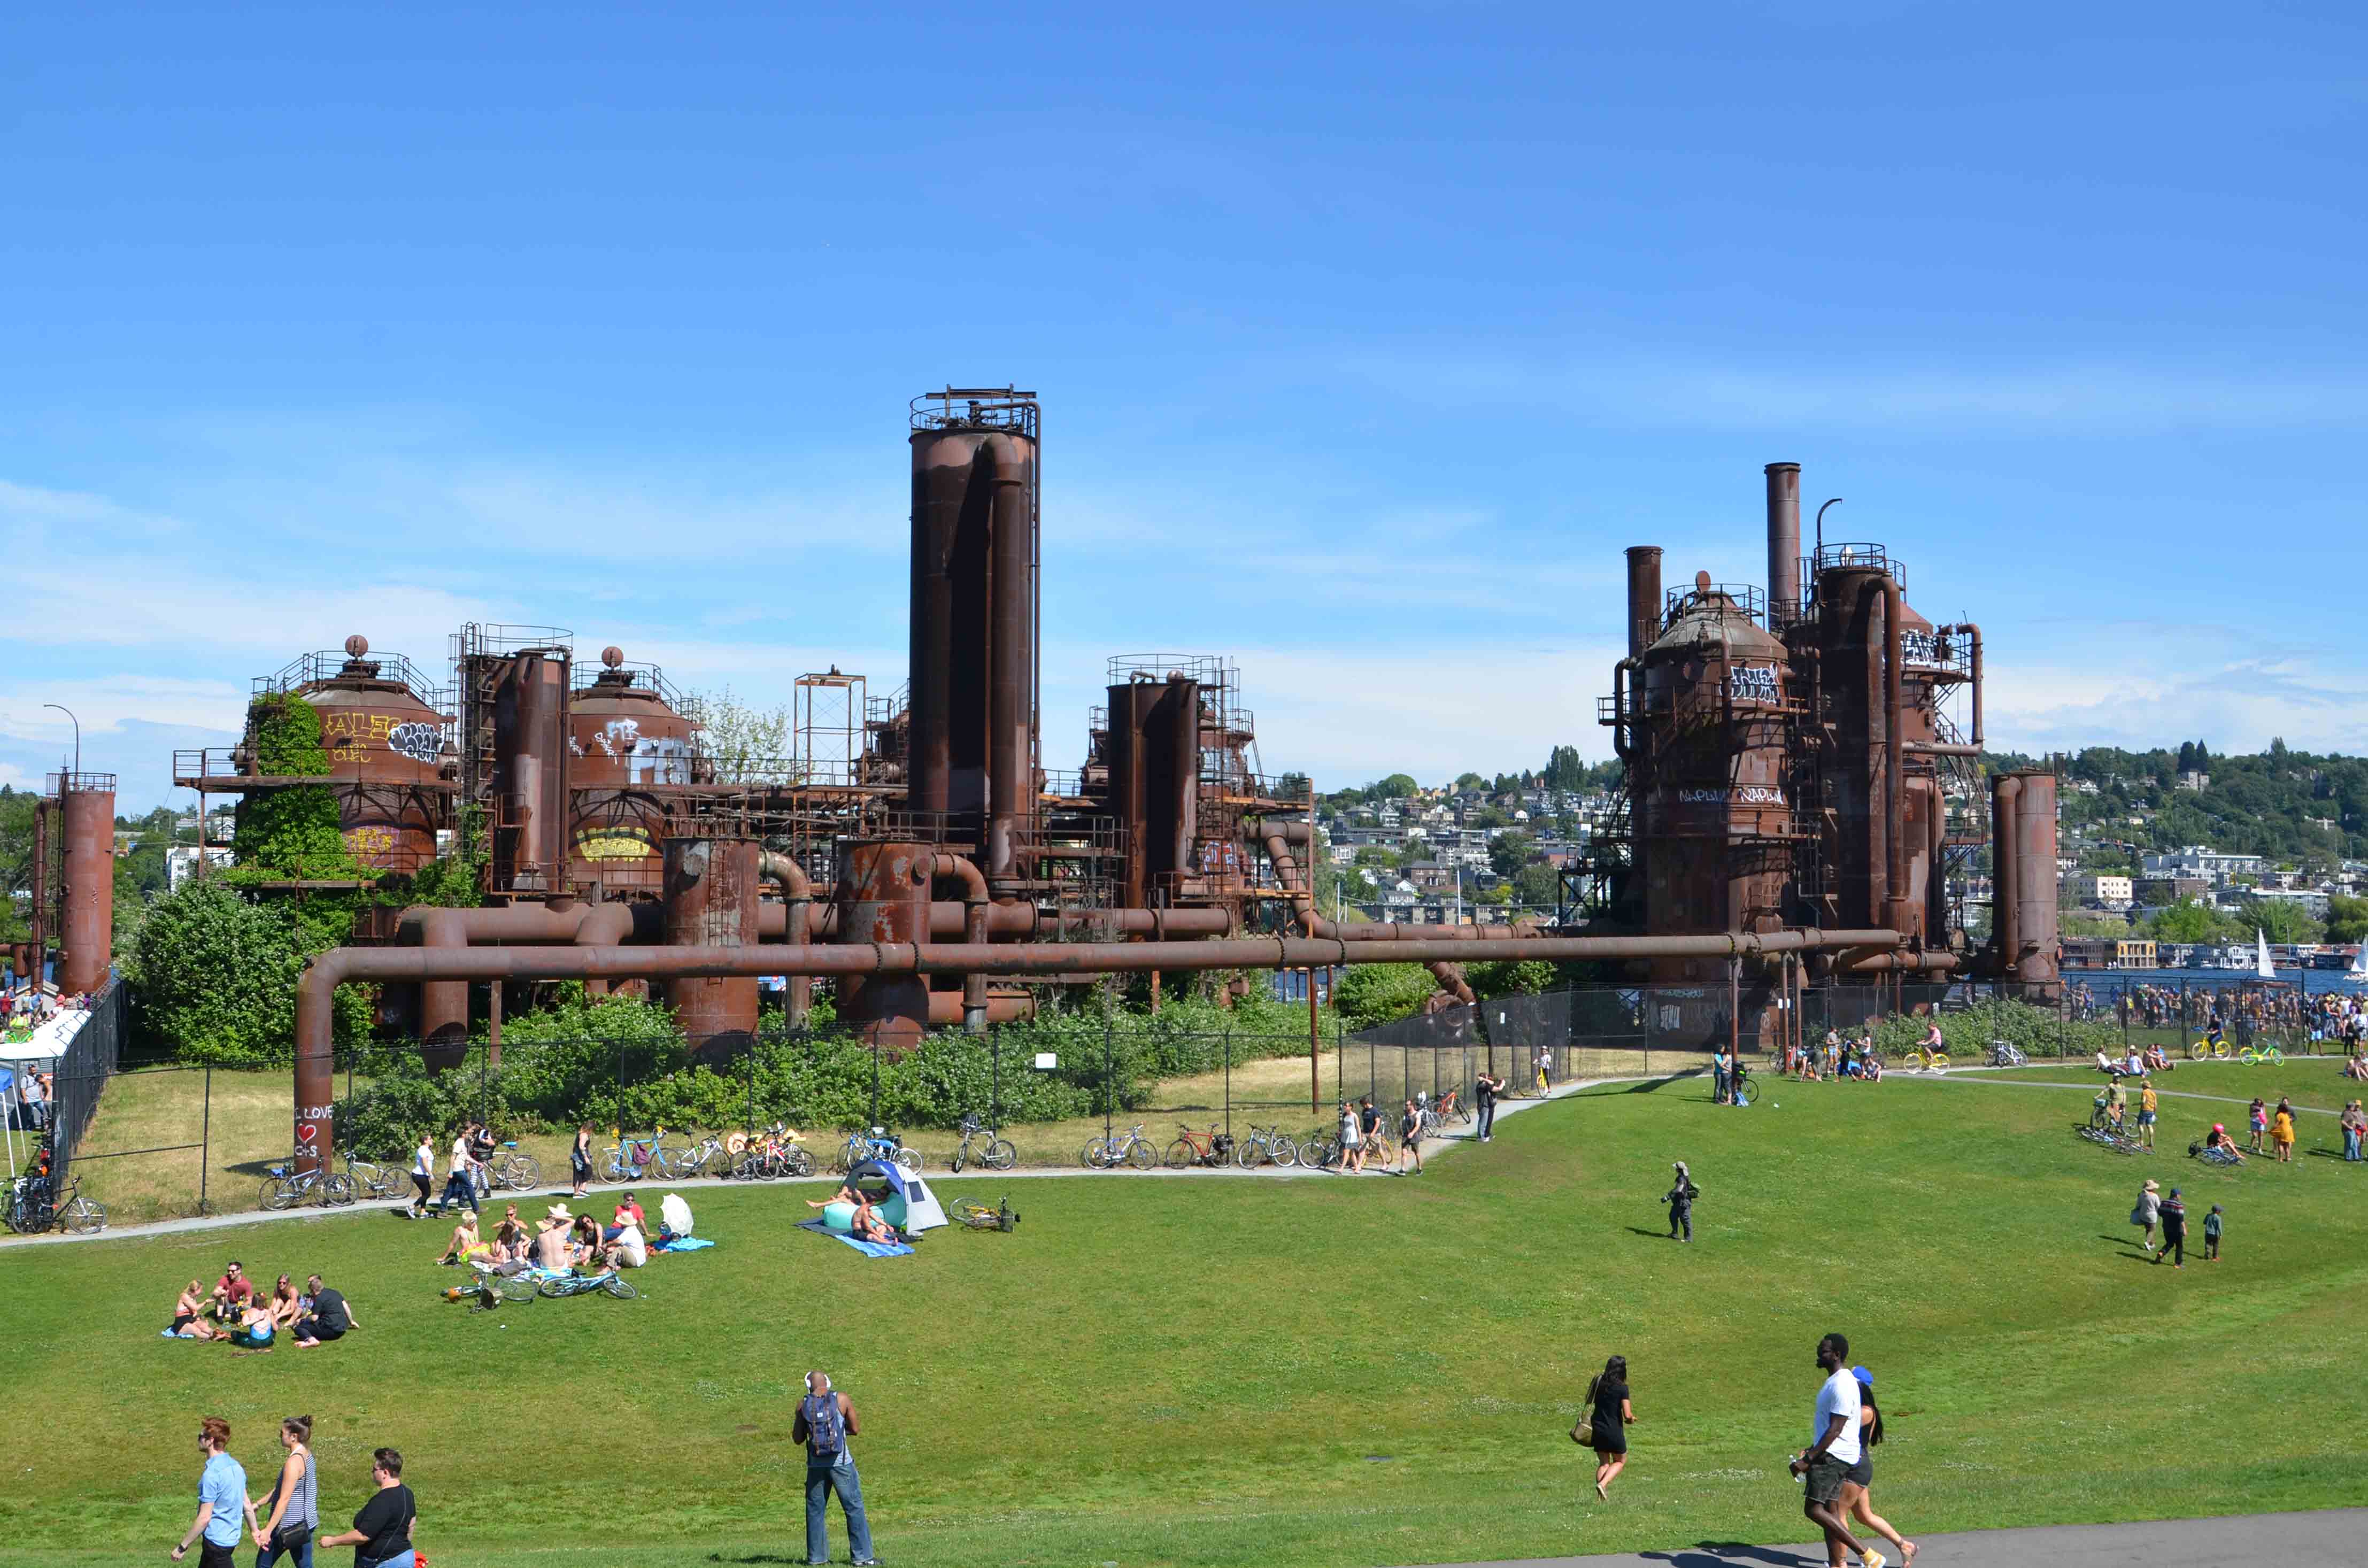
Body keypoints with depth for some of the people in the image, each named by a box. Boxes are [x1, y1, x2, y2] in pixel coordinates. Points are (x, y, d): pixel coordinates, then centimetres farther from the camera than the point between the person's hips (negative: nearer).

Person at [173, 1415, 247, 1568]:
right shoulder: (236, 1466, 5)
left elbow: (204, 1518, -20)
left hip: (217, 1542, -9)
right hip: (232, 1538, 9)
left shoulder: (212, 1474, -21)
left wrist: (182, 1547, -13)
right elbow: (246, 1505, 11)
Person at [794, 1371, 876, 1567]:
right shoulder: (842, 1399, -2)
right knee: (854, 1509, 3)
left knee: (815, 1510, 12)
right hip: (841, 1462, -2)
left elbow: (798, 1439, 7)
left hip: (816, 1464, 2)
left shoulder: (803, 1404, 2)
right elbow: (855, 1430, 4)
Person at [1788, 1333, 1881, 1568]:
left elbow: (1835, 1430, -22)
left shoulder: (1841, 1386, -19)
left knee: (1813, 1509, -12)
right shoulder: (1837, 1380, 15)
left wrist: (1808, 1460, -22)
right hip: (1833, 1455, 10)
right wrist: (1812, 1454, 25)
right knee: (1830, 1511, 10)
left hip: (1833, 1457, -10)